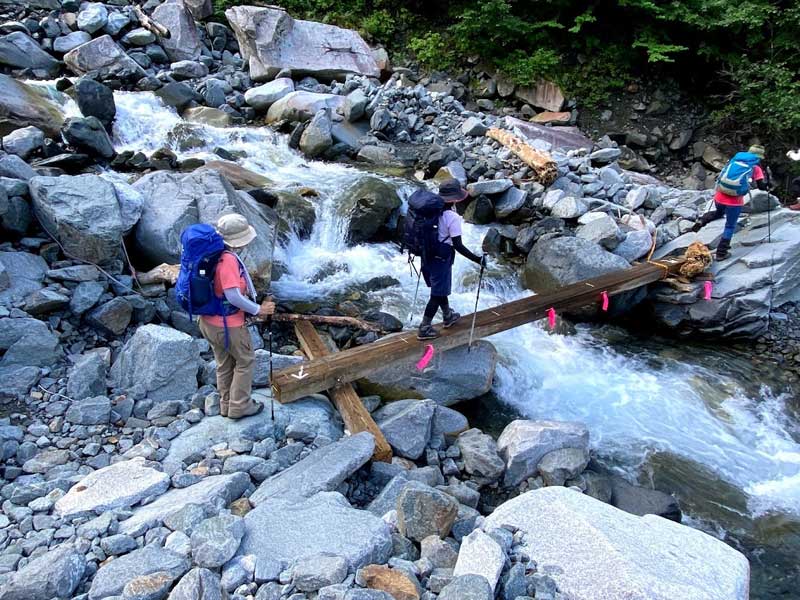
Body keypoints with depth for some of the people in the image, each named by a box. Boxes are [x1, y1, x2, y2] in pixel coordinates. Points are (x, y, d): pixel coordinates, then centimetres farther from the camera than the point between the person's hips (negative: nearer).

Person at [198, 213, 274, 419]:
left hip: (208, 321, 9)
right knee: (245, 361, 11)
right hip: (227, 324, -9)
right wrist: (258, 309, -17)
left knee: (225, 364, 22)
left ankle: (226, 405, 35)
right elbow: (233, 296, -29)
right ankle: (240, 406, 19)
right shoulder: (227, 260, -26)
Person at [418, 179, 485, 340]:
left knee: (441, 288, 25)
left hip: (427, 255, 7)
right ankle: (424, 328, 12)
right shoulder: (452, 217, -21)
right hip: (441, 259, -7)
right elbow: (458, 245, -24)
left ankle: (448, 316, 45)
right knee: (438, 294, 6)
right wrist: (477, 259, -19)